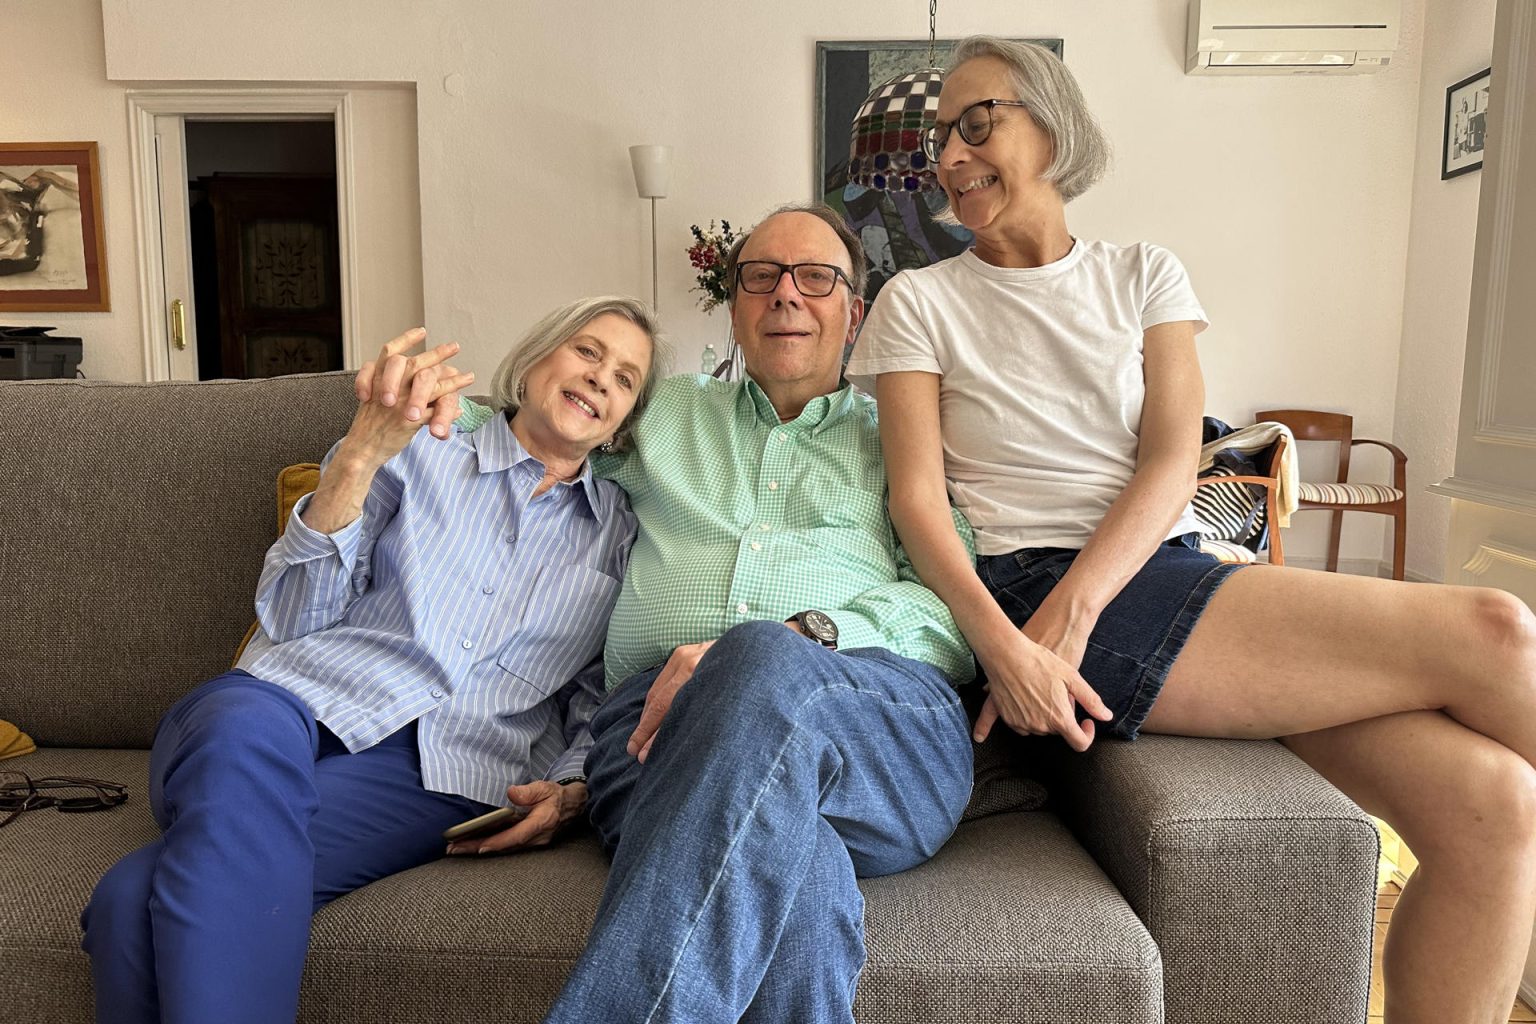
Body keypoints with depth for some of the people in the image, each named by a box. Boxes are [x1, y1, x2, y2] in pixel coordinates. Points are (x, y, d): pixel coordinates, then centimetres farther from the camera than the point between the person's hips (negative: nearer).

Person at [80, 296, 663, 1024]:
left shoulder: (619, 533, 18)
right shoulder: (416, 454, 14)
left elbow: (601, 699, 16)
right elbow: (291, 620, 4)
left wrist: (572, 786, -6)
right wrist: (360, 453, -9)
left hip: (445, 771, -1)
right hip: (305, 699, 2)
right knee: (242, 741, -38)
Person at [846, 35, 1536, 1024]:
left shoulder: (1143, 276, 14)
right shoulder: (920, 303, 6)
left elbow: (1172, 465, 1)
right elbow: (917, 497, -5)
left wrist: (1068, 614, -16)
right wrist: (1005, 643, -22)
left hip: (1170, 569, 4)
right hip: (1036, 600, -4)